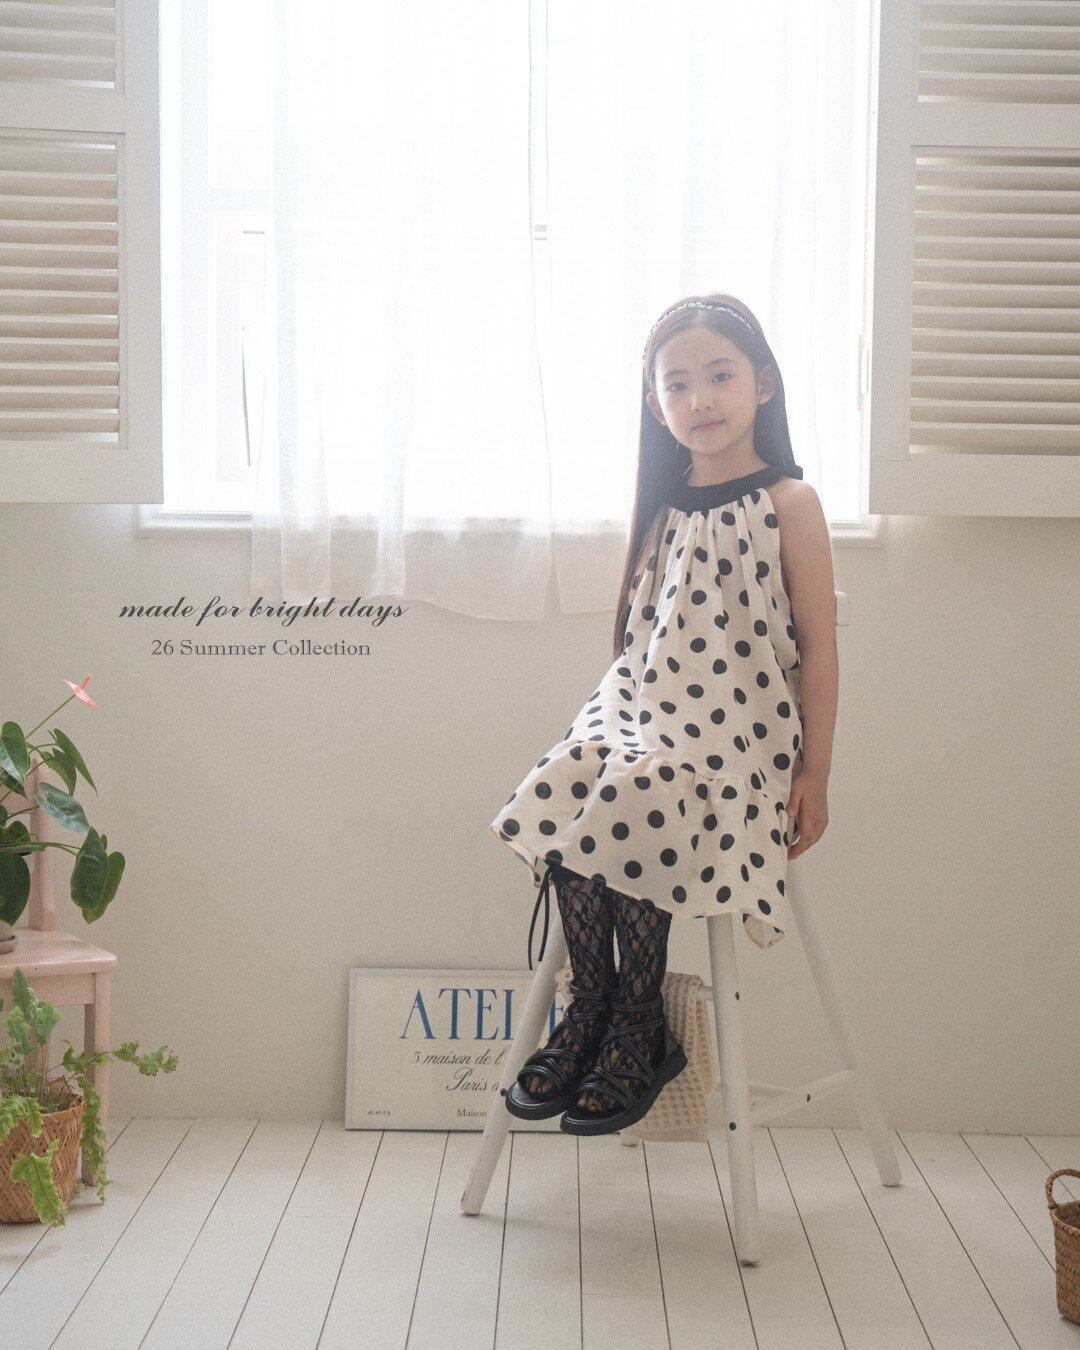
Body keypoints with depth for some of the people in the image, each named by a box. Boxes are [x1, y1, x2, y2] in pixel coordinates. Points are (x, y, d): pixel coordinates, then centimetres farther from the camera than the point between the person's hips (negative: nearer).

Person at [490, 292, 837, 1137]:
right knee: (562, 793, -24)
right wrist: (624, 707, 12)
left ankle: (640, 1031, -14)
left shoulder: (788, 504, -2)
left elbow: (817, 646, -3)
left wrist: (814, 773, -5)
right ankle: (590, 1005, -9)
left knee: (630, 813, -31)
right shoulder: (664, 508, 14)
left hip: (737, 726, -5)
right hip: (642, 707, 5)